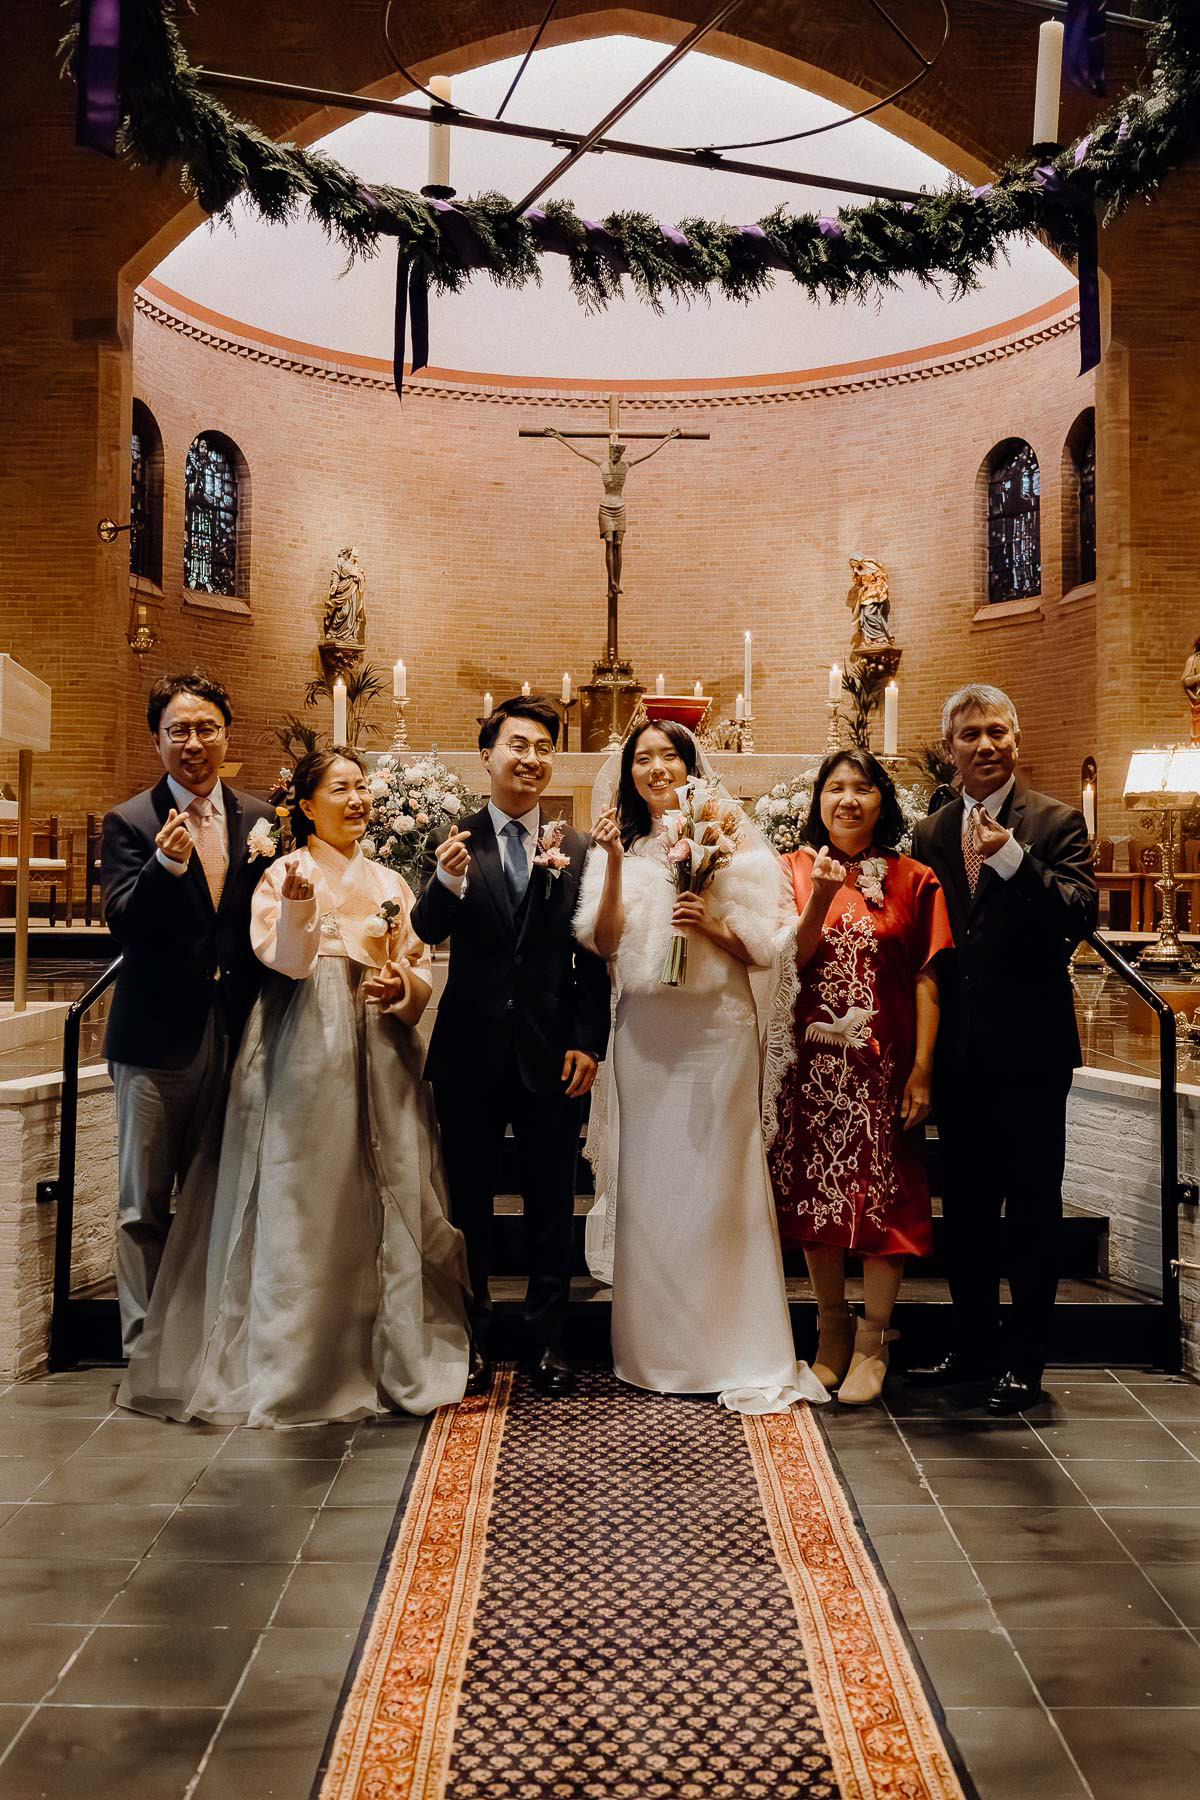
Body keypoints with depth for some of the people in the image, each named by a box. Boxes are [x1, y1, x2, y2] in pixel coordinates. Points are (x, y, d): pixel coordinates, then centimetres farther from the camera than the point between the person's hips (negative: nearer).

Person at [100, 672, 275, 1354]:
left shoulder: (261, 820, 7)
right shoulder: (128, 823, -2)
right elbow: (122, 921, -14)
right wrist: (166, 863, -32)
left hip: (235, 1036, 3)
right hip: (158, 1036, -2)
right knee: (144, 1206, 7)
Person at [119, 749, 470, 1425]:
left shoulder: (391, 883, 16)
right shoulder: (283, 873, 3)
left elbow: (422, 973, 14)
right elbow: (289, 960, -12)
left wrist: (403, 986, -7)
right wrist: (299, 901, -29)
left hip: (381, 1053, 4)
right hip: (304, 1053, -4)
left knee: (390, 1198, 3)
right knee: (301, 1200, -3)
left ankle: (396, 1358, 15)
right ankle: (296, 1367, 10)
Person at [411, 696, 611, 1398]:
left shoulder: (577, 848, 2)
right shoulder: (455, 840, -1)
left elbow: (594, 957, 1)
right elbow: (427, 932, -14)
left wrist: (588, 1041, -8)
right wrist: (447, 880, -33)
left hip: (552, 1051, 1)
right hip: (470, 1050, 0)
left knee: (552, 1204, 11)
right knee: (470, 1202, 12)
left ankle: (548, 1340, 26)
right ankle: (474, 1338, 28)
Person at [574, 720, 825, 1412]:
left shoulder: (728, 837, 1)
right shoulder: (621, 843, 9)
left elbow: (763, 946, 0)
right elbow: (603, 942, 0)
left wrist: (712, 926, -17)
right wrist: (614, 865, -11)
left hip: (716, 1028, -3)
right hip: (643, 1031, 3)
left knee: (717, 1187, 0)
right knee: (648, 1188, 7)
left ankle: (747, 1358, 13)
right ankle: (655, 1350, 22)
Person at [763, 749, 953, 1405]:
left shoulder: (913, 881, 2)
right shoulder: (795, 870, 5)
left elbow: (926, 981, -2)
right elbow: (789, 961, -4)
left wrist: (922, 1069, -8)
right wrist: (821, 899, -19)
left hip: (882, 1066, -1)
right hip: (812, 1062, 2)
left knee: (882, 1195, 1)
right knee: (814, 1192, 8)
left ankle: (872, 1342, 15)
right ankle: (831, 1329, 25)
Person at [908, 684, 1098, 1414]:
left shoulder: (1056, 822, -3)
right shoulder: (933, 833, 10)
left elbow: (1082, 915, -18)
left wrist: (1013, 857, -30)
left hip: (1028, 1049, -5)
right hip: (958, 1050, 5)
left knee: (1033, 1205, 6)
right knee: (965, 1207, 15)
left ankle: (1026, 1359, 19)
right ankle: (974, 1344, 31)